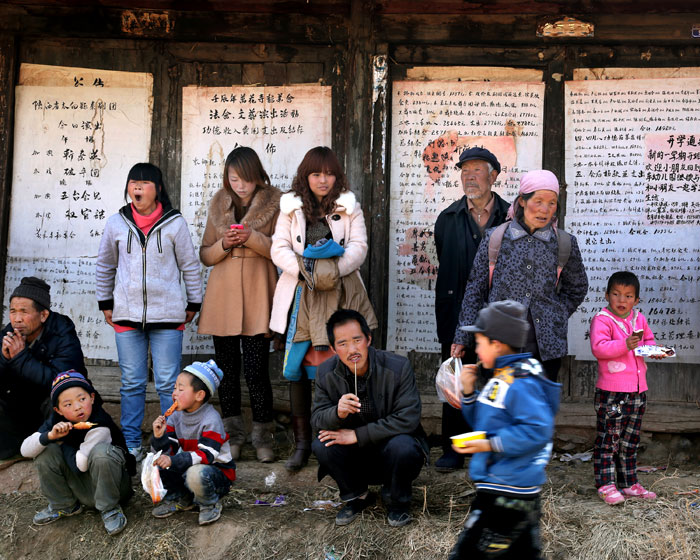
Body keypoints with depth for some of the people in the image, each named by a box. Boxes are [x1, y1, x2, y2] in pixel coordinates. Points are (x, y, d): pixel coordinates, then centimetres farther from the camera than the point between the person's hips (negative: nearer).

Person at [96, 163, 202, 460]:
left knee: (168, 383, 1)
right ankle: (131, 444, 19)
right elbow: (105, 266, 17)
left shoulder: (174, 223, -1)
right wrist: (105, 303, 16)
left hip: (167, 314, -2)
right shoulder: (116, 223, 5)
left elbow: (190, 265, 7)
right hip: (127, 314, 2)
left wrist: (193, 303, 8)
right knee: (132, 383, 8)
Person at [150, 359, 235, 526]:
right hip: (189, 467, 7)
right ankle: (179, 498, 12)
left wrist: (173, 461, -41)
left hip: (217, 472, -7)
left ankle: (210, 504, -7)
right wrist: (159, 437, -26)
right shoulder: (176, 416, 0)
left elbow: (206, 455, -31)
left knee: (196, 474, -39)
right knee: (155, 466, -9)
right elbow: (170, 451, -5)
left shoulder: (211, 420, -21)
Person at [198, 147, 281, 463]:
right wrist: (224, 244, -8)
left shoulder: (274, 203, 1)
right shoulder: (219, 204, 10)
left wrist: (252, 237, -17)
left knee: (256, 370, -7)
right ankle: (233, 434, 21)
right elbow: (205, 256, 11)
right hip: (223, 295, 3)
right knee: (227, 368, 7)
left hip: (257, 295, -3)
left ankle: (262, 436, 9)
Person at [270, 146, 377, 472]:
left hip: (340, 294, -1)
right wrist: (303, 268, -15)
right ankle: (302, 442, 9)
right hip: (301, 295, 1)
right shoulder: (291, 207, 12)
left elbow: (359, 247, 1)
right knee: (297, 368, -2)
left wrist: (335, 269, -16)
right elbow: (279, 249, 4)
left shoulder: (349, 207, 11)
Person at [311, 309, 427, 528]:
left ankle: (397, 501, -1)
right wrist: (338, 413, -33)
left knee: (402, 446, -35)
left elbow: (408, 419, -23)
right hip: (355, 454, 3)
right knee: (321, 446, -25)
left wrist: (357, 435, -25)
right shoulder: (326, 373, -8)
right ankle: (356, 497, 4)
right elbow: (316, 418, -8)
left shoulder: (399, 367, -19)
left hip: (391, 442, -2)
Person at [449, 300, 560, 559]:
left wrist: (491, 445, -25)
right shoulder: (501, 378, 13)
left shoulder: (521, 383, -18)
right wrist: (468, 392, 8)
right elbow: (484, 423, 22)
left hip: (507, 495, -11)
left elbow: (537, 430, -27)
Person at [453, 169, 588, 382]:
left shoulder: (565, 243, 5)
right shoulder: (495, 238, 2)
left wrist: (557, 317, 8)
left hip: (546, 345, 1)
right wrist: (462, 337, 4)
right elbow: (475, 289, 6)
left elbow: (577, 288, 21)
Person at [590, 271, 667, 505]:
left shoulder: (639, 319, 11)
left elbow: (648, 340, 25)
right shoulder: (602, 319, -10)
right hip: (611, 392, -7)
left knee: (630, 440, 15)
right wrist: (625, 345, -32)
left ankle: (629, 483, 24)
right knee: (608, 439, -3)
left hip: (637, 391, 7)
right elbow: (598, 348, -22)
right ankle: (606, 484, 4)